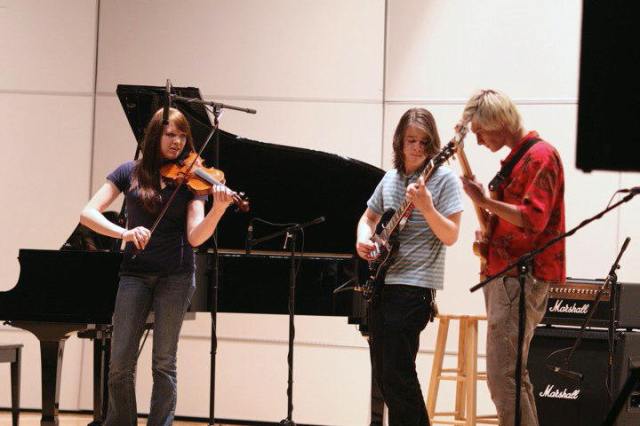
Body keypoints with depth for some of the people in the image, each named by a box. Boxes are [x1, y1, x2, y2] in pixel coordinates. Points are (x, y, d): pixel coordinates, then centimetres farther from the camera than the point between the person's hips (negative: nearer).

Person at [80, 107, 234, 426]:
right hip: (135, 274, 1)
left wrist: (218, 208, -26)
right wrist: (124, 233, -20)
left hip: (176, 276, 0)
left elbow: (195, 237, -8)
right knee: (121, 362, -2)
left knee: (164, 363, -1)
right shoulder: (130, 173, 4)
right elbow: (88, 214, -3)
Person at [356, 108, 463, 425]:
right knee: (382, 373, 11)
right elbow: (368, 217, 25)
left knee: (396, 373, -12)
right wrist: (363, 239, 4)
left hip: (414, 285, -7)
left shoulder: (444, 179, -7)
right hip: (380, 282, 7)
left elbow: (450, 236, -13)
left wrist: (426, 207, -28)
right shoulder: (391, 179, 12)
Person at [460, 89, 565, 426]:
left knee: (502, 376, -15)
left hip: (521, 277, -11)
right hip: (504, 273, 11)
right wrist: (491, 229, 13)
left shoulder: (539, 155, -11)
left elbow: (533, 219, -20)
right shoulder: (516, 158, 19)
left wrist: (485, 201, -18)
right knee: (512, 373, 13)